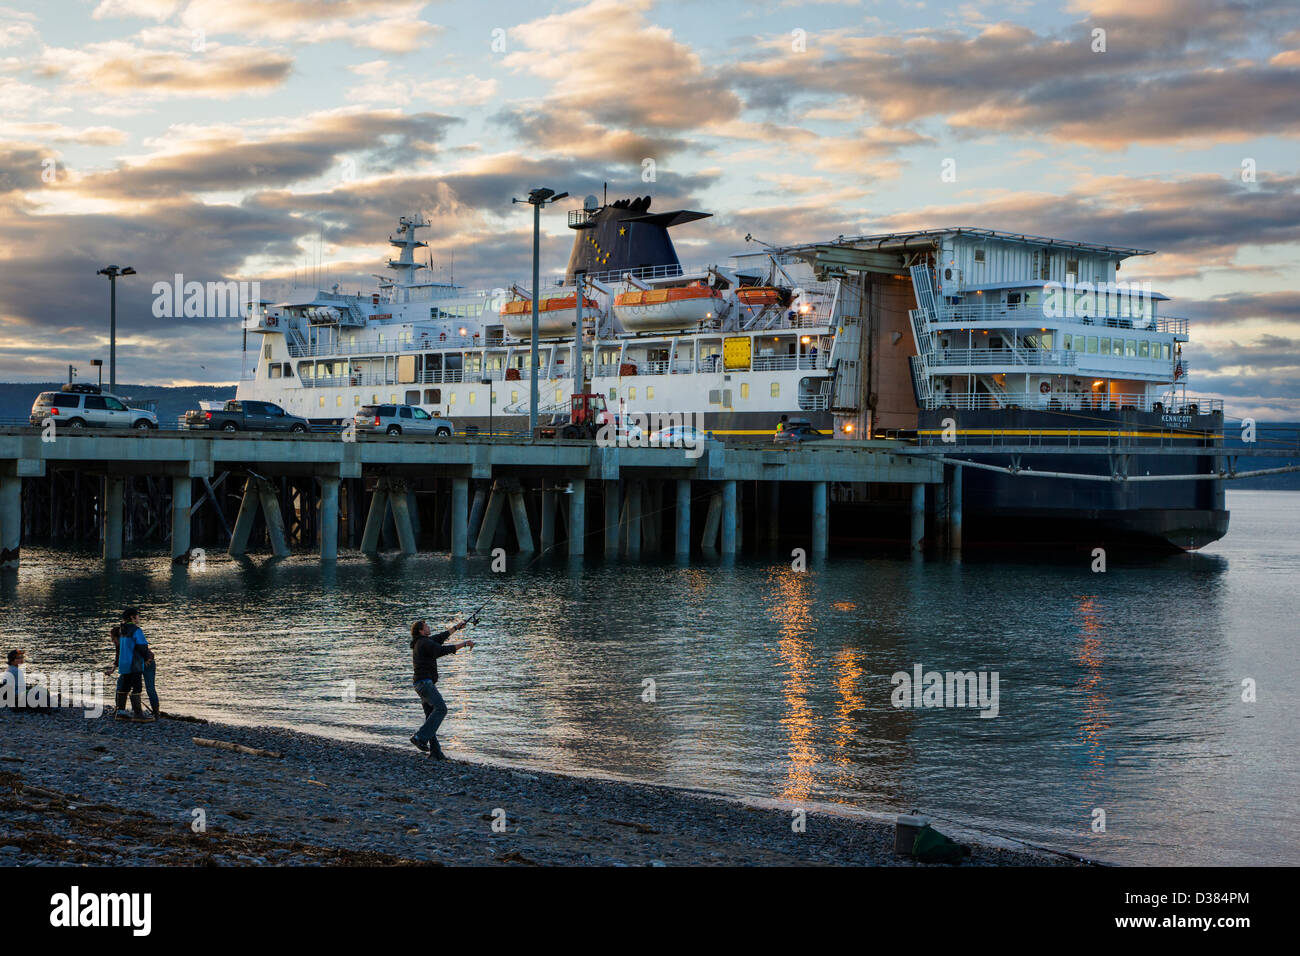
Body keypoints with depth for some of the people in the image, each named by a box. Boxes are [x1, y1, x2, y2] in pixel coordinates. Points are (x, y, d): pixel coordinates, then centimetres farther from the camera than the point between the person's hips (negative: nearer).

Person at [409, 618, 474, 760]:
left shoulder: (422, 642, 21)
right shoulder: (424, 643, -10)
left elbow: (441, 637, 34)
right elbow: (444, 650, -16)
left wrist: (456, 627, 40)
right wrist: (464, 644, -9)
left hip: (424, 684, 11)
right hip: (425, 682, -11)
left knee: (431, 715, 6)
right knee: (441, 708, -20)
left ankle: (435, 752, 2)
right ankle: (420, 737, -25)